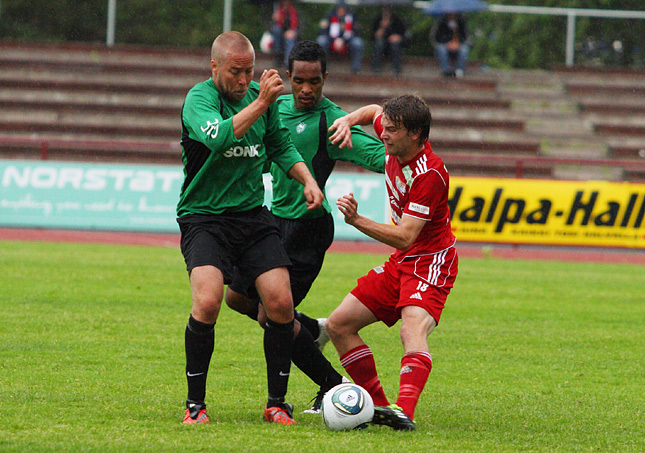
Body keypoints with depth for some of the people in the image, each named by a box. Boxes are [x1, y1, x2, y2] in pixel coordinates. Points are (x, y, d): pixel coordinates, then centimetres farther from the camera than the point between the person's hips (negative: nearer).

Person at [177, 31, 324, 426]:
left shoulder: (259, 94, 7)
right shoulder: (200, 98, -12)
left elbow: (281, 147, 21)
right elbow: (216, 137, -34)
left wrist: (307, 179, 6)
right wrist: (260, 103, -35)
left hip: (253, 215, 5)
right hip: (204, 217, -5)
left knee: (281, 303, -8)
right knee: (208, 301, -23)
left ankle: (277, 403, 7)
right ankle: (195, 404, -7)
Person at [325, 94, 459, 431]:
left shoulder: (429, 174, -25)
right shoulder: (395, 149, -1)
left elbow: (405, 237, -28)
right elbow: (374, 111, 23)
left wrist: (357, 220, -35)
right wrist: (349, 120, 3)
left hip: (431, 263, -10)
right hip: (400, 263, 10)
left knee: (413, 329, -34)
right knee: (338, 325, 5)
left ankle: (404, 411, -51)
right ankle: (378, 405, 4)